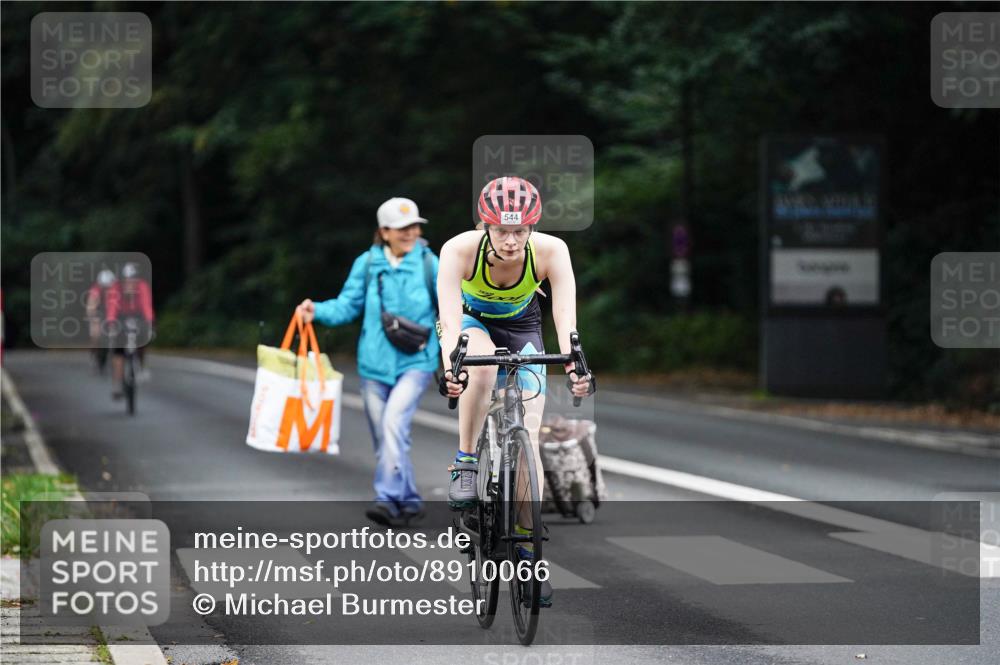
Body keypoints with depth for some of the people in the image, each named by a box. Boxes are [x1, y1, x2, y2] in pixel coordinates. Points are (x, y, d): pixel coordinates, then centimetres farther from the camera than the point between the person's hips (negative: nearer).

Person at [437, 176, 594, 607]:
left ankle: (528, 544, 2)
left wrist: (574, 364, -59)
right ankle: (465, 465, -19)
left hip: (521, 325, 1)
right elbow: (451, 320, -44)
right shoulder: (460, 250, -34)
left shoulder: (551, 251, -32)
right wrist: (450, 367, -62)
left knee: (529, 433, -9)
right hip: (472, 320, -1)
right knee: (482, 363, -37)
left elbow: (566, 316, -41)